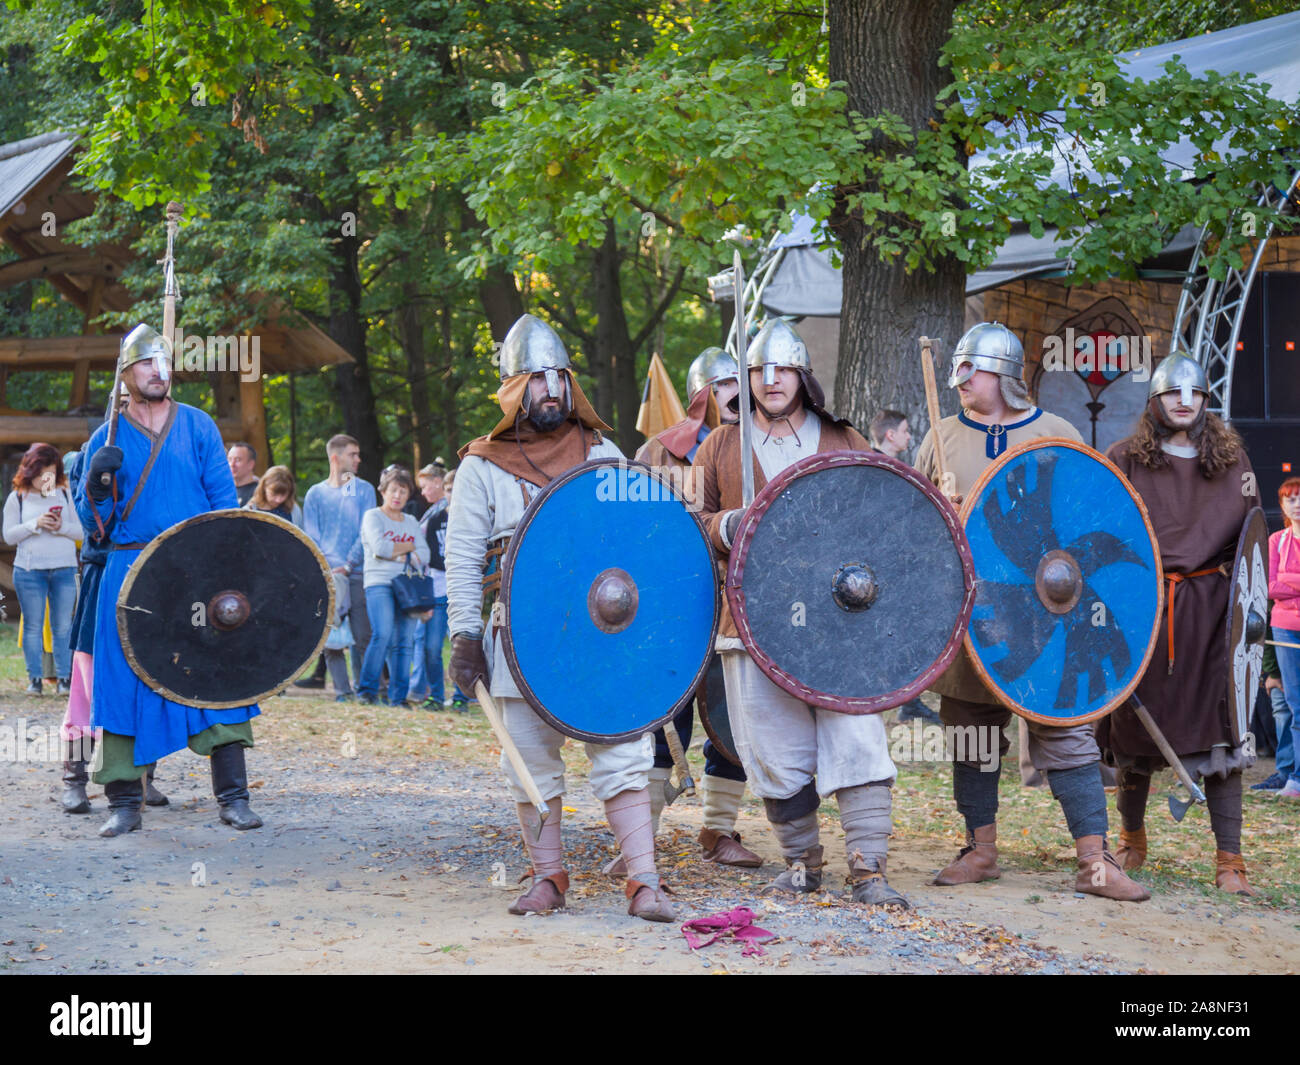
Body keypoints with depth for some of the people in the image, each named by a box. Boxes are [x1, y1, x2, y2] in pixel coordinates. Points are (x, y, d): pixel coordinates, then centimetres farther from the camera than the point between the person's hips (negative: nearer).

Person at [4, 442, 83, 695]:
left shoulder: (65, 495, 8)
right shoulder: (17, 498, 5)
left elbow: (81, 531, 7)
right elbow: (9, 535, 0)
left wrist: (62, 527, -13)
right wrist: (35, 524, -14)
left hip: (64, 569, 1)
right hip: (29, 570, -1)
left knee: (63, 626, 1)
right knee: (33, 626, 2)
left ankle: (64, 678, 6)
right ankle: (34, 679, 8)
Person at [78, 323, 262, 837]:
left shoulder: (198, 426, 8)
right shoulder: (108, 439, 8)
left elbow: (225, 499, 7)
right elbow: (94, 520, 8)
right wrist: (96, 482, -11)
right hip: (129, 575, 0)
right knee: (124, 681, -2)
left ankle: (232, 796, 0)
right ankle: (124, 803, 6)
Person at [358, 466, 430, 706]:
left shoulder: (412, 522, 21)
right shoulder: (373, 517, 6)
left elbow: (423, 557, 9)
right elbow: (380, 547, -11)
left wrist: (395, 550, -5)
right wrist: (409, 546, 2)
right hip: (379, 584, -5)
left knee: (405, 641, -3)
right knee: (383, 634, -21)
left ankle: (398, 696, 0)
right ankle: (367, 689, -13)